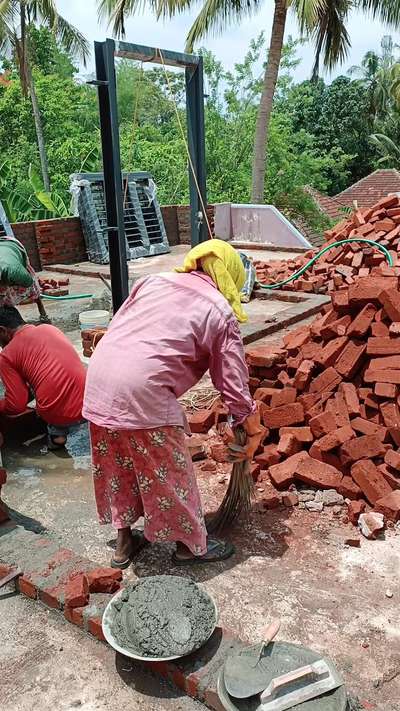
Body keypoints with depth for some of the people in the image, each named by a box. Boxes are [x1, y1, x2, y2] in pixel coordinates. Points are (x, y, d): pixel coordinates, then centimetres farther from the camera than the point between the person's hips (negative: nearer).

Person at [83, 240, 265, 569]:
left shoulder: (154, 281, 17)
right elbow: (233, 380, 5)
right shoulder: (220, 312, 3)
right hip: (142, 393, -7)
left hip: (99, 377, 7)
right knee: (169, 471, 13)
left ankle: (124, 541, 39)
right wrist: (253, 426, 19)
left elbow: (118, 325, 16)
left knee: (118, 466, 22)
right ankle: (192, 544, 32)